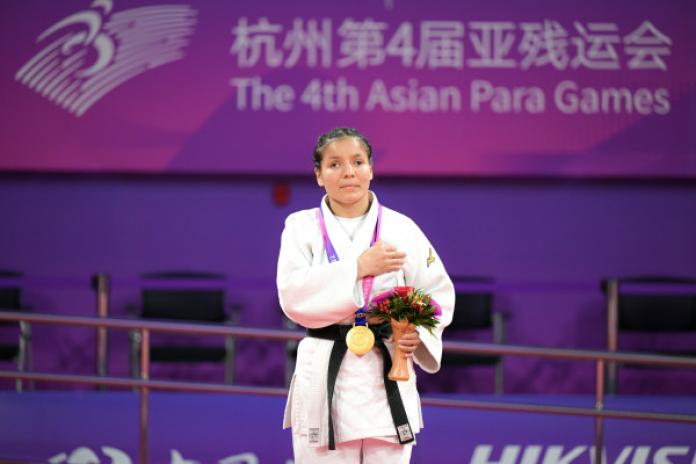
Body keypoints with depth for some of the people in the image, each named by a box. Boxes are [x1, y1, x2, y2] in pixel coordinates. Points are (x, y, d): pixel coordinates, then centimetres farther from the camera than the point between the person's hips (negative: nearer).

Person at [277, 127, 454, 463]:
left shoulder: (400, 228, 3)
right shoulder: (302, 227, 3)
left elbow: (437, 295, 8)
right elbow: (294, 296, -11)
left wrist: (418, 332, -12)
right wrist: (358, 267, -18)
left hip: (387, 375, 1)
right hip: (325, 376, -1)